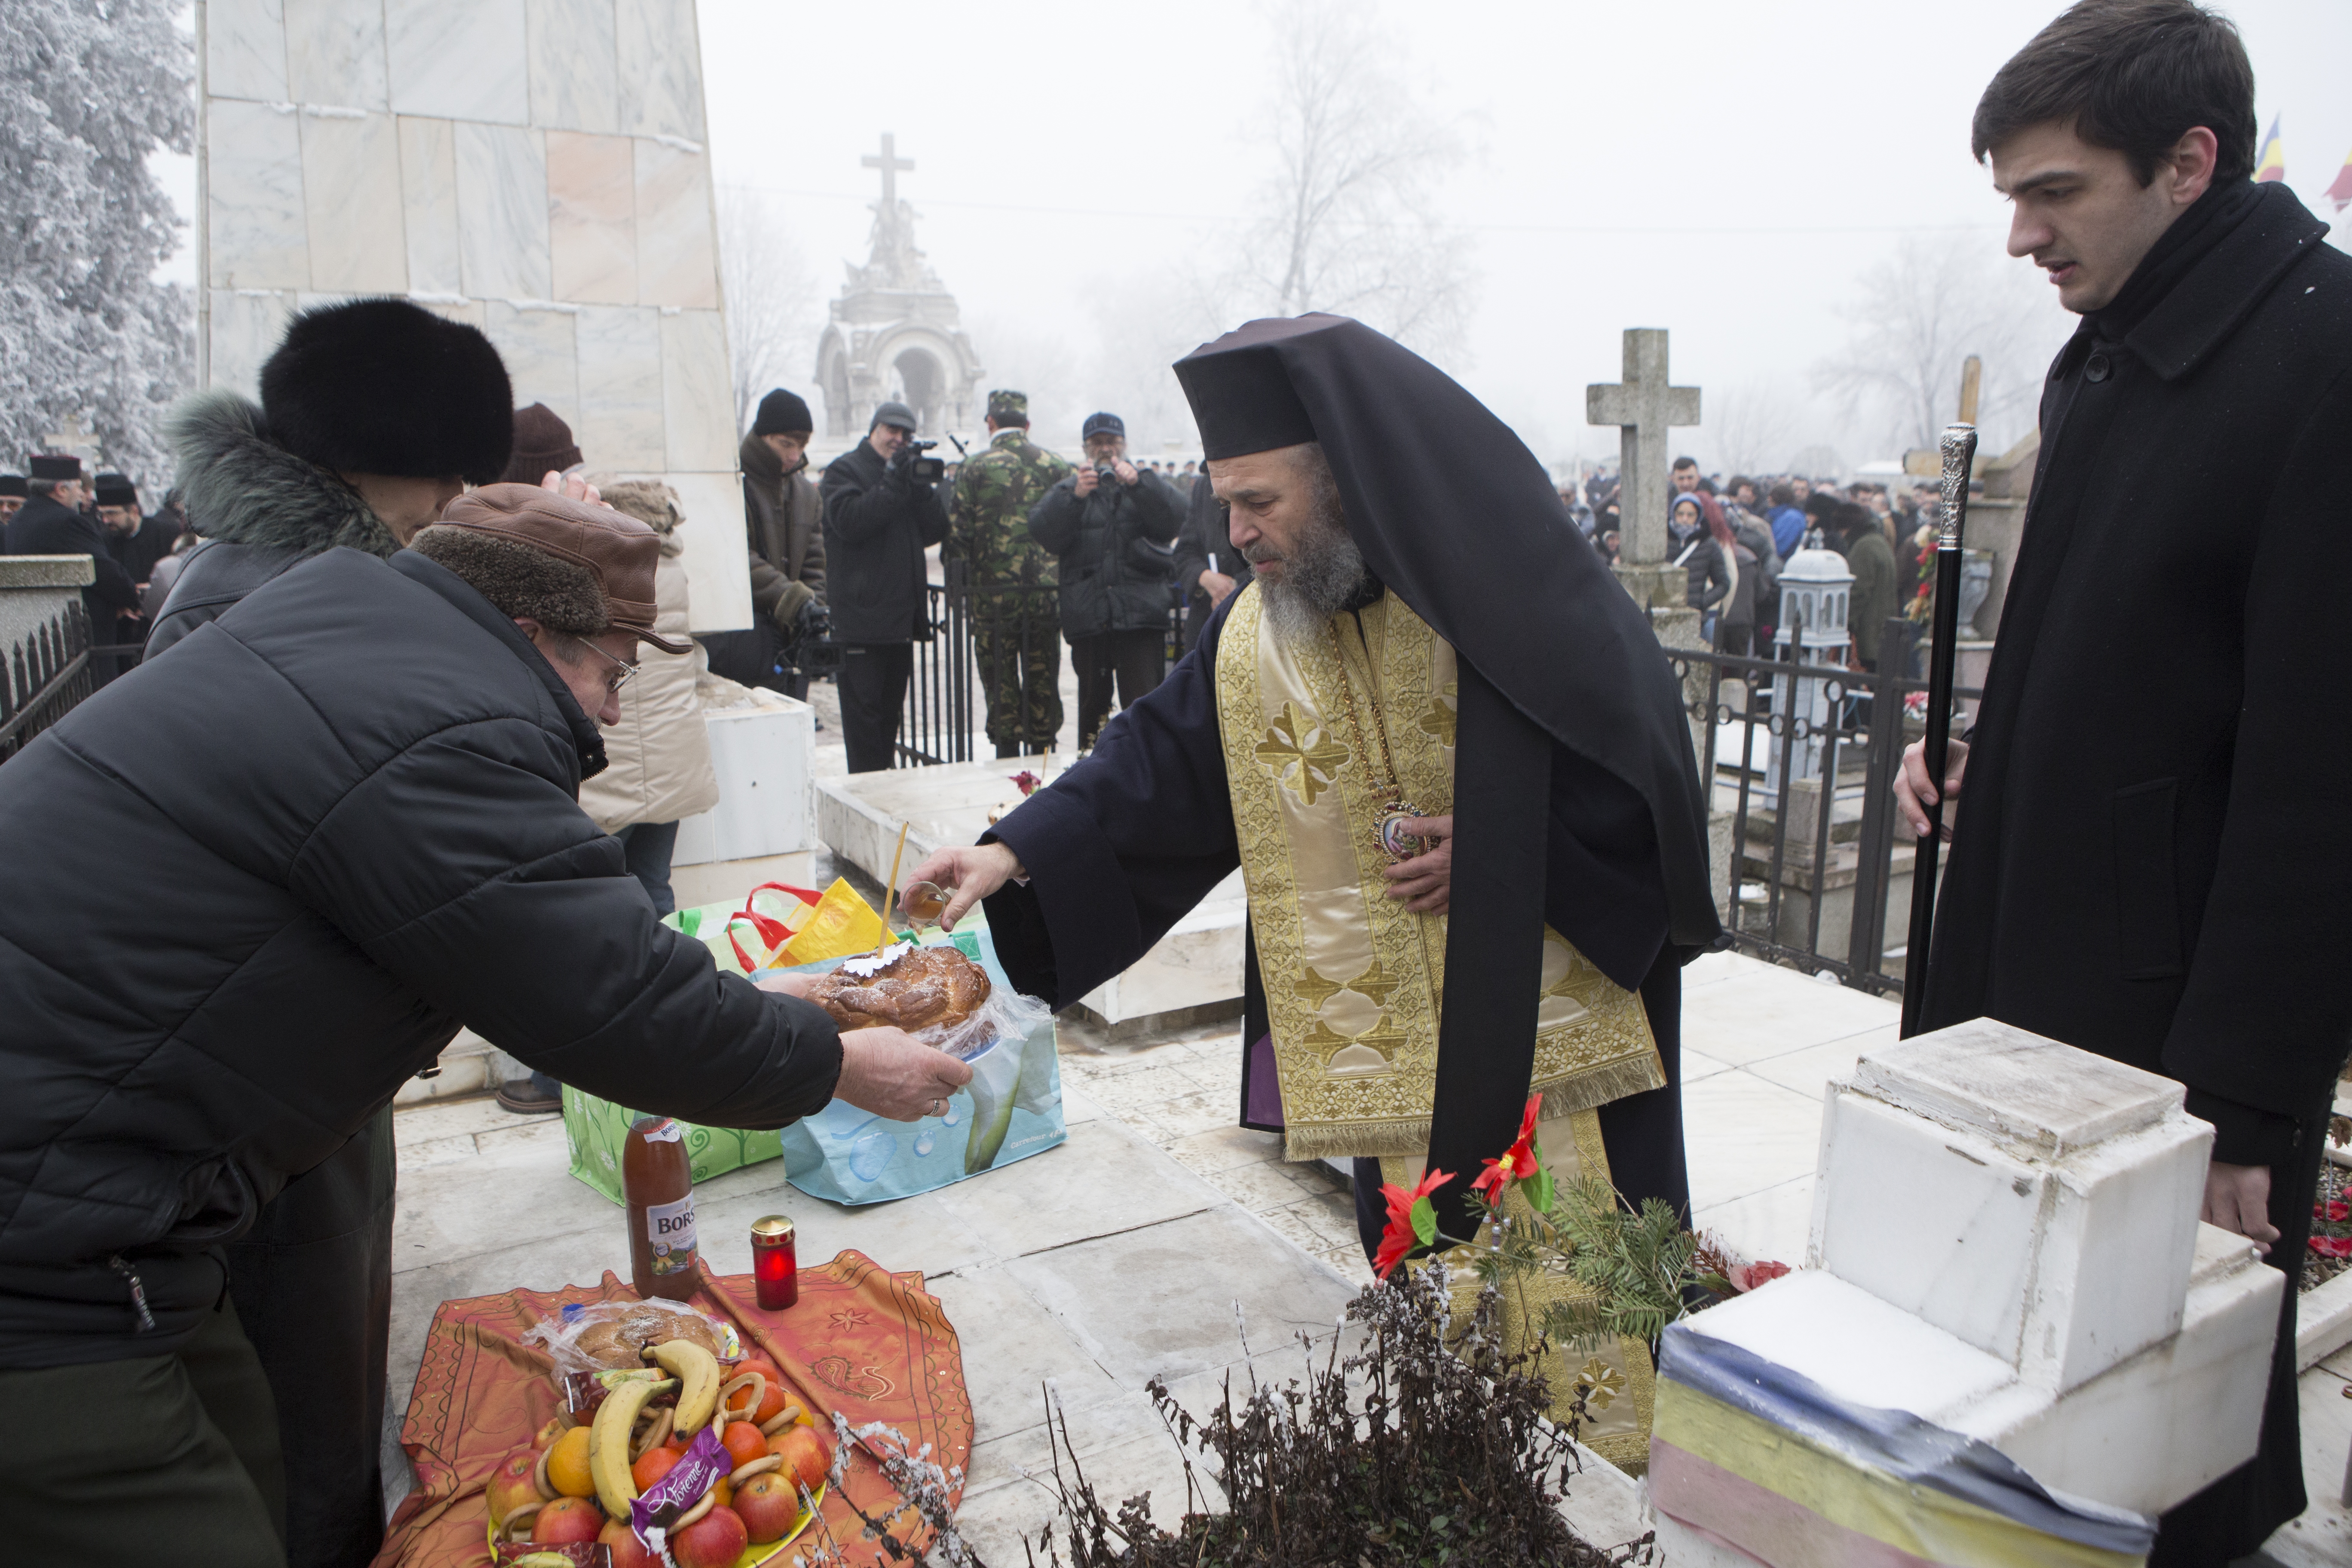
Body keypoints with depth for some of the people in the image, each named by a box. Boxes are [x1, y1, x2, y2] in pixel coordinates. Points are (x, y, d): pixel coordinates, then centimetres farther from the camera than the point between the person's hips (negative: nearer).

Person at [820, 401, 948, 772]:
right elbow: (848, 522, -19)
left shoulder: (909, 472, 18)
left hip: (901, 616, 7)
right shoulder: (844, 470, -1)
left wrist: (922, 487, -6)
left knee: (891, 707, 13)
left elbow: (936, 531, 8)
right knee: (864, 707, -6)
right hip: (860, 616, -7)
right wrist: (893, 484, -18)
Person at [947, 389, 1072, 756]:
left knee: (1001, 684, 5)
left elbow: (958, 531, -7)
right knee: (1043, 680, 10)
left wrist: (954, 555, 11)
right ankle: (1042, 753, 15)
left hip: (994, 593, -2)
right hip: (1046, 592, 2)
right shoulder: (1056, 466, 3)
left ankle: (1008, 755, 6)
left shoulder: (974, 468, -4)